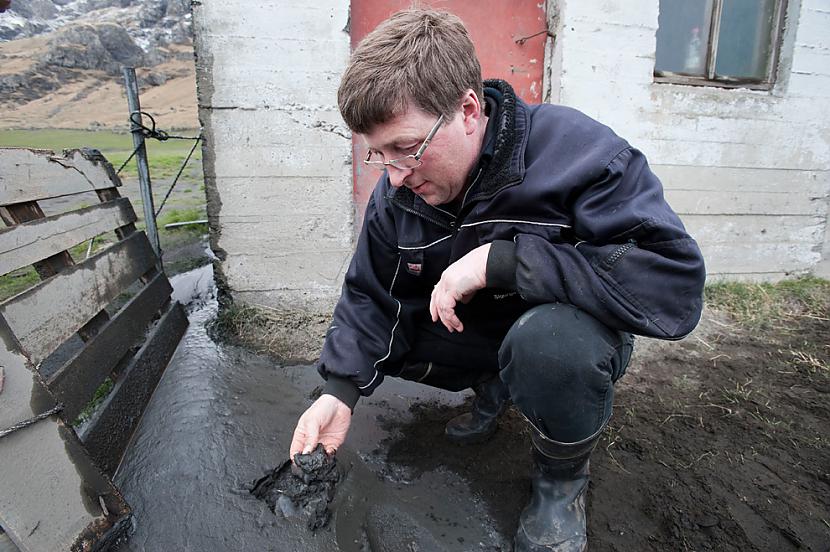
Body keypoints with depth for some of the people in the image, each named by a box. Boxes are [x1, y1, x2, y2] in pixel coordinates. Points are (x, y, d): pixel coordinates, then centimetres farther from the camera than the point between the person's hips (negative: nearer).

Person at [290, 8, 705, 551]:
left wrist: (500, 259, -39)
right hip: (475, 333, 6)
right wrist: (341, 389, -21)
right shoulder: (398, 191, -10)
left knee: (546, 338, -39)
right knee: (352, 337, -5)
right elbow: (371, 297, -5)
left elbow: (678, 284, -35)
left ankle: (563, 478, -5)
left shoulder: (576, 151, -27)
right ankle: (494, 386, 15)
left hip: (571, 333, -5)